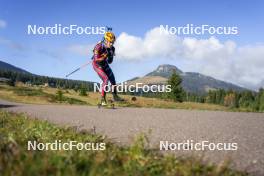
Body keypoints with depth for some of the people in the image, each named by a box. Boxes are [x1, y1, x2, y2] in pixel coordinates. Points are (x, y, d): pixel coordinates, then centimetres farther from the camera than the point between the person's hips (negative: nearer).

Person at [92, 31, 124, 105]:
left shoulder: (112, 48, -12)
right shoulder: (99, 46, -29)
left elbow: (110, 62, -7)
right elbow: (96, 60, -33)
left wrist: (110, 56, -25)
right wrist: (105, 56, -36)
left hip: (105, 64, 7)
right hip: (97, 65, -7)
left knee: (112, 79, 10)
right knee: (106, 79, -21)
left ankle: (115, 96, 29)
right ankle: (103, 99, -15)